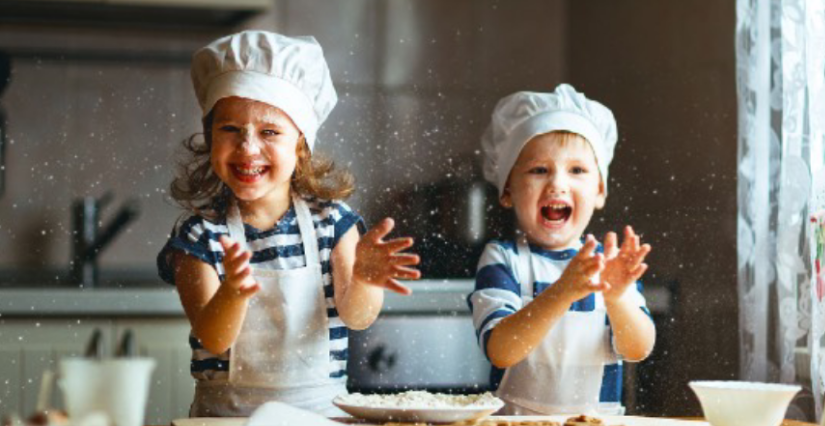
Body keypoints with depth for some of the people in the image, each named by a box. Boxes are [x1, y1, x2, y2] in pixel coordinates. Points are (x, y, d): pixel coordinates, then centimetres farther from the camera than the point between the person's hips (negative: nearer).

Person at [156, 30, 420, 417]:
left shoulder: (331, 219, 4)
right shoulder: (199, 234, -1)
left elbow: (356, 317, -5)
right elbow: (213, 340, -9)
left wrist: (362, 279, -25)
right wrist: (232, 294, -28)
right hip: (227, 412, -2)